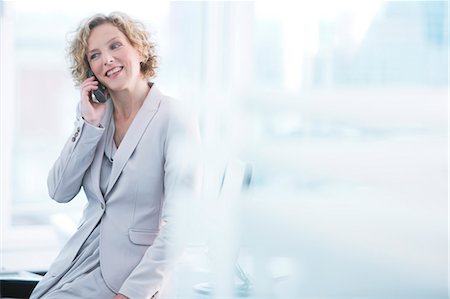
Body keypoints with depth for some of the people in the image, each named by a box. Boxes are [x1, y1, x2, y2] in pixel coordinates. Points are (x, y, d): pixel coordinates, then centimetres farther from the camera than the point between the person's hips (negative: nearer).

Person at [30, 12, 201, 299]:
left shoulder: (176, 117, -12)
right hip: (83, 260, 5)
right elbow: (60, 193, 1)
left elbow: (180, 223, -19)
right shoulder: (95, 115, 7)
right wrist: (90, 124, -8)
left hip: (137, 271, -5)